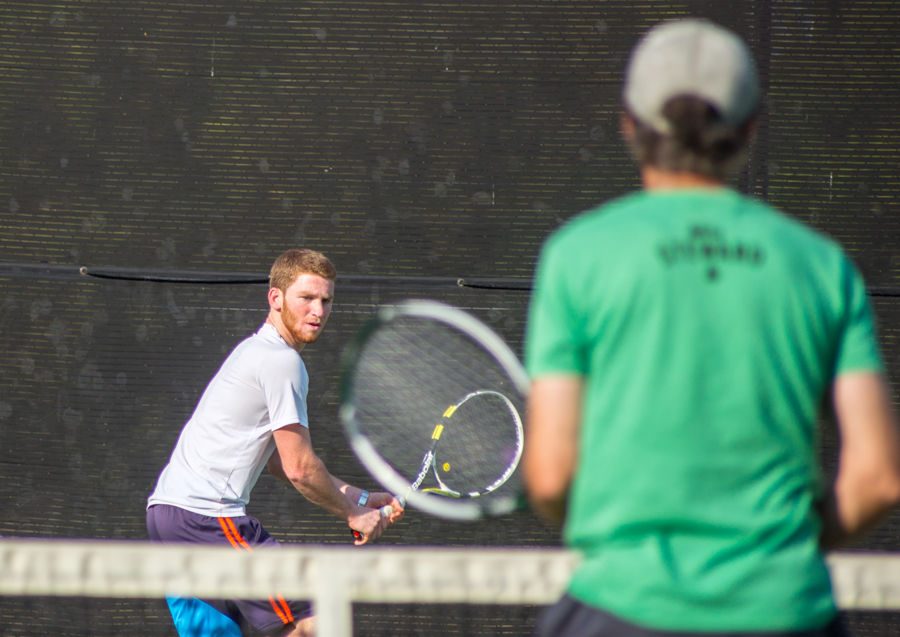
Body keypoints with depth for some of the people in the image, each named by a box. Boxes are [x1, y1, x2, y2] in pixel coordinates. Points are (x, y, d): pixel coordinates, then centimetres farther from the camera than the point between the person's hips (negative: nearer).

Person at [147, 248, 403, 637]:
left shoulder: (255, 351, 24)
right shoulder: (283, 361, -9)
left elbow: (280, 462, 27)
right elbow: (299, 469, -11)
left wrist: (357, 498, 21)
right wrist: (353, 515, 3)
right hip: (206, 515, -11)